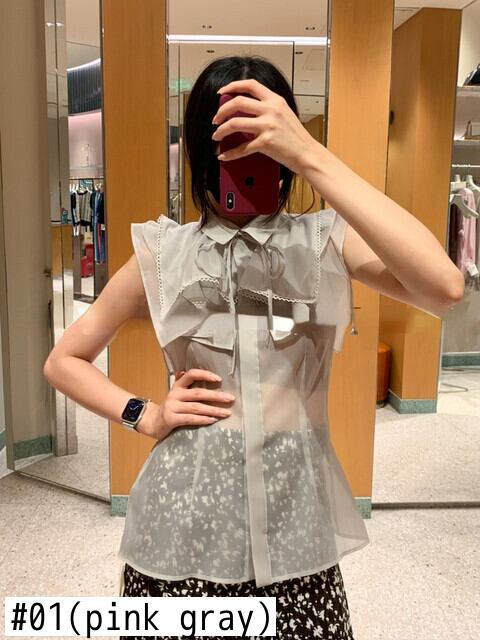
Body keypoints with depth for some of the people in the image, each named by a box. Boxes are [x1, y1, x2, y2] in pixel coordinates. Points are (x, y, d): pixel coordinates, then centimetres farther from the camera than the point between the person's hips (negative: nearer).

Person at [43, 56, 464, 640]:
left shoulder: (327, 242, -4)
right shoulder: (163, 253, -1)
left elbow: (444, 288, -25)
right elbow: (63, 361, 9)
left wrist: (312, 157, -26)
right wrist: (147, 416, -7)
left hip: (296, 520, 0)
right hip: (186, 517, 1)